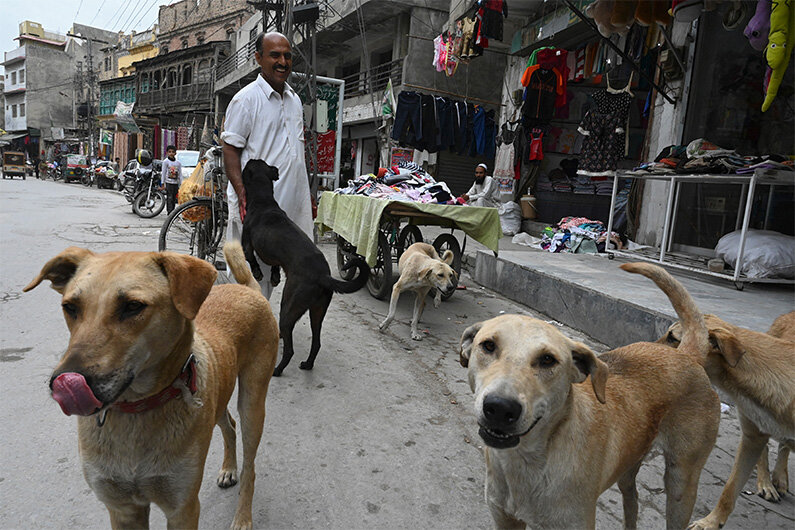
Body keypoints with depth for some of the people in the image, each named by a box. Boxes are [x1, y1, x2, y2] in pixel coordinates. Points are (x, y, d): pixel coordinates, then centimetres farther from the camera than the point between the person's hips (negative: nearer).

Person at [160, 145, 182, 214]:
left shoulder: (178, 162, 10)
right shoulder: (166, 161, 0)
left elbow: (180, 174, 12)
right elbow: (163, 173, -1)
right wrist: (162, 183, -5)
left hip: (176, 183, 4)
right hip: (168, 182, -4)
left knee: (174, 198, 7)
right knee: (169, 198, -10)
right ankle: (169, 212, -12)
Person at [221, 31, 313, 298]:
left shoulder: (294, 99, 17)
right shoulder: (246, 98, -5)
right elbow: (230, 150, -9)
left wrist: (307, 197, 19)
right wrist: (243, 195, -22)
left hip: (291, 203, 7)